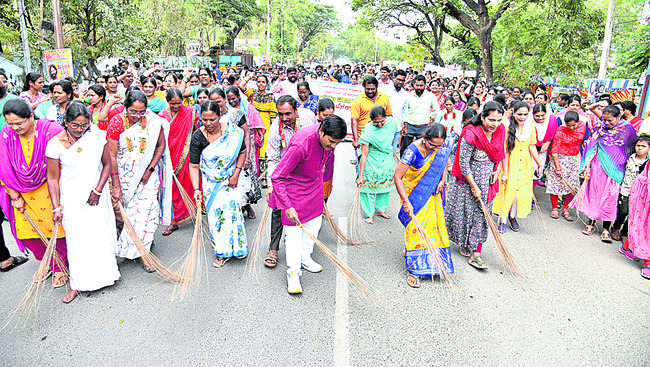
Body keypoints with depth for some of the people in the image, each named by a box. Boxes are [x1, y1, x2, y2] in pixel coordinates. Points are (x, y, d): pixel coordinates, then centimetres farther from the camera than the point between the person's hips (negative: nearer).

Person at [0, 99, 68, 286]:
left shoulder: (51, 130, -16)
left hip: (50, 191, -4)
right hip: (23, 193, 4)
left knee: (56, 229, 3)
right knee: (26, 232, 8)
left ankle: (60, 266, 23)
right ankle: (47, 262, 31)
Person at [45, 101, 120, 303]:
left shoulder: (98, 135, -9)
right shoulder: (55, 144, -13)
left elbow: (107, 164, 1)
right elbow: (52, 178, -5)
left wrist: (98, 191, -5)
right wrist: (56, 207, -6)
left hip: (97, 194, 2)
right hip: (72, 197, -1)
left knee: (102, 233, 8)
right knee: (76, 238, 1)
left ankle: (106, 272, 32)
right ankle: (78, 284, 15)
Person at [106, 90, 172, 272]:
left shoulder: (153, 121, -10)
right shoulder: (116, 122, -12)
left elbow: (161, 146, 4)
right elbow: (111, 156, -10)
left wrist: (150, 170, -6)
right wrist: (116, 186, -12)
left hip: (148, 171, 0)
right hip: (125, 173, 1)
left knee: (147, 207, -8)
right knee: (130, 209, 5)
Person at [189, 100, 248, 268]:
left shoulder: (232, 131, -15)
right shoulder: (198, 136, -15)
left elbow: (242, 152, 1)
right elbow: (193, 166, -13)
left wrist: (236, 173, -7)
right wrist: (196, 189, -23)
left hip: (230, 178, -1)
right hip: (210, 181, 1)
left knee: (232, 209, -6)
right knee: (215, 214, 3)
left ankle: (237, 247, 17)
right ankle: (222, 252, 17)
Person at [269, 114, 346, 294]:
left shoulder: (328, 138, -14)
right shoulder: (301, 144, -36)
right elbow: (277, 177, -32)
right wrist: (287, 206, -34)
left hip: (315, 183, 7)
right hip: (294, 186, -7)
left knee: (314, 223, 16)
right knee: (294, 228, -2)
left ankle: (305, 258, 36)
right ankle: (293, 272, 12)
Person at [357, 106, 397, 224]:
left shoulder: (392, 122, -14)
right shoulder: (368, 130, -26)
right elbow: (364, 155, -24)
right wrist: (360, 176, -24)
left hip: (387, 160, 5)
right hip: (371, 162, -5)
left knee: (385, 184, 14)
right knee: (369, 187, 1)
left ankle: (380, 208, 34)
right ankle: (369, 213, 18)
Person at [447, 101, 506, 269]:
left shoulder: (500, 131, -5)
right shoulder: (470, 134, -24)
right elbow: (463, 163, -20)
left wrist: (498, 170, 1)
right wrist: (474, 187, -16)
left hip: (487, 181, 5)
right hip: (466, 180, -5)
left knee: (481, 216, 6)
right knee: (464, 212, 10)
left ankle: (476, 254, 13)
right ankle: (463, 243, 37)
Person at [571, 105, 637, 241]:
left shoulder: (627, 128, 0)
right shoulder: (599, 127, 0)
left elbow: (633, 148, 9)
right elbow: (591, 147, 1)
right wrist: (587, 165, -5)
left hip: (616, 169, 0)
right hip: (598, 167, 0)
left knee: (611, 197, 0)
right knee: (594, 193, 3)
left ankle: (605, 229, 8)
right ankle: (590, 223, 16)